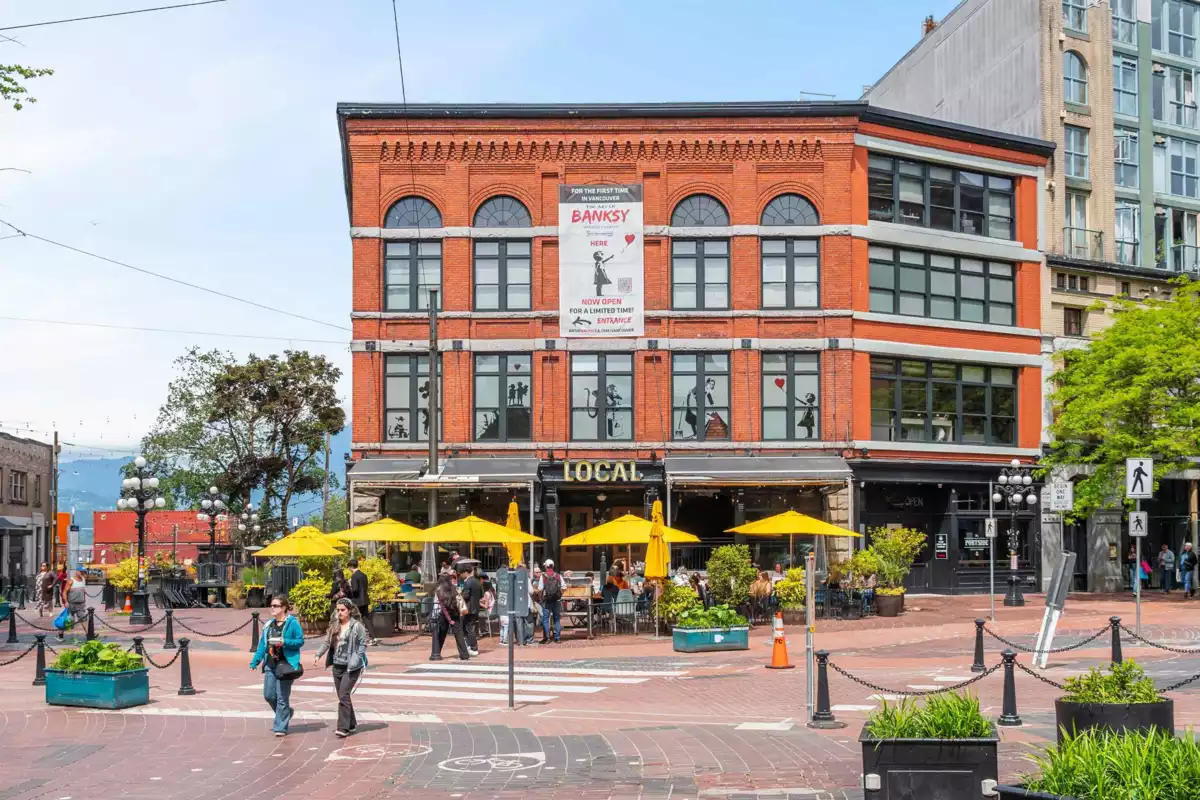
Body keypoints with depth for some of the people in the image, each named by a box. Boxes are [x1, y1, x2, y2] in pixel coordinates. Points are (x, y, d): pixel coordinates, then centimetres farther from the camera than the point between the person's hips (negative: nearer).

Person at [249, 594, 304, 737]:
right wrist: (255, 661, 11)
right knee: (268, 695, 7)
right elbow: (262, 644, 15)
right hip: (270, 664, 6)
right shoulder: (269, 624, 13)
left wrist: (285, 642, -21)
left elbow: (300, 641, -7)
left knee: (282, 697, -3)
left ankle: (280, 727, 7)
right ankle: (285, 714, 32)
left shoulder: (293, 623, -6)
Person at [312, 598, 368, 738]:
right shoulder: (335, 626, 9)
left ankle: (343, 728, -10)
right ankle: (351, 724, 25)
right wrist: (318, 655, -8)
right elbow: (327, 642, 6)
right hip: (337, 666, 7)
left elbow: (363, 644, -7)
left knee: (343, 696, -13)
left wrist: (356, 659, -16)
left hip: (351, 667, -6)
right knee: (342, 696, 12)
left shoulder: (357, 626, -8)